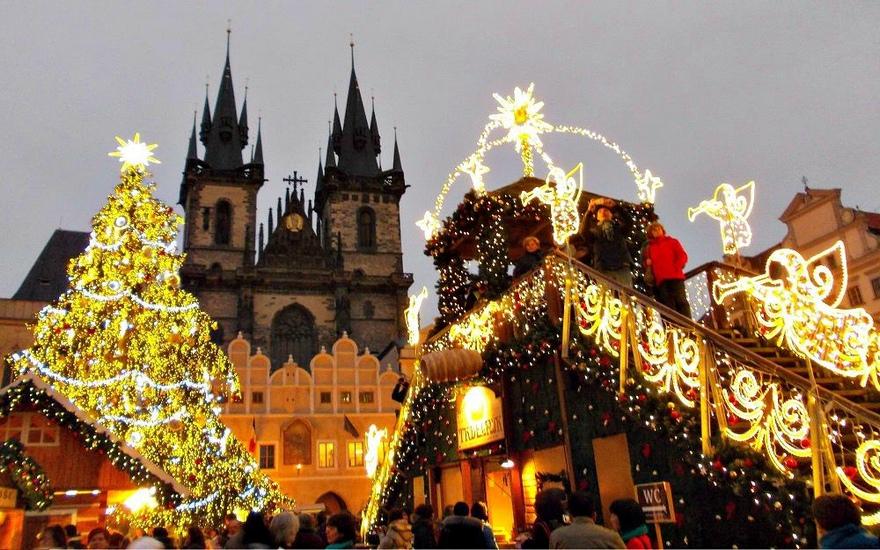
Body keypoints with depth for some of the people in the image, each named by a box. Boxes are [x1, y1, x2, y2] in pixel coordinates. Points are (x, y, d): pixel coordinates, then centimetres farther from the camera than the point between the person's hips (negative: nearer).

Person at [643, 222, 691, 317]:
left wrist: (675, 268, -8)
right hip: (660, 279, 2)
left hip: (675, 277, -2)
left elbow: (683, 256, 7)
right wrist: (647, 263, 2)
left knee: (681, 301, -13)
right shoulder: (649, 248, 24)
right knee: (668, 306, -7)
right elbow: (647, 264, 26)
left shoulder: (672, 241, 19)